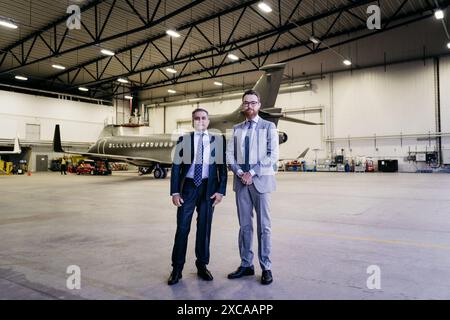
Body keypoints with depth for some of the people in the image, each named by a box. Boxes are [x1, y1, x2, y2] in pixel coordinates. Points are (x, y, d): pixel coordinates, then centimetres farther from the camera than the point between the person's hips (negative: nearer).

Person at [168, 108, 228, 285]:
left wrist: (221, 191, -5)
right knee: (182, 228, 1)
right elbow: (176, 166, 1)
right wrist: (175, 192, -6)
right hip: (188, 186, 0)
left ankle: (202, 266, 24)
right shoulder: (184, 139, 4)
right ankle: (177, 269, 14)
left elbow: (222, 167, 3)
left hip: (208, 187, 1)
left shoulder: (218, 140, 4)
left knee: (204, 228, 9)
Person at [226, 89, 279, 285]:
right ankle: (246, 265, 18)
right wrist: (240, 173, -9)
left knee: (263, 225, 2)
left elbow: (272, 155, -7)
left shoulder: (268, 127, 3)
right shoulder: (236, 129, 13)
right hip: (241, 181, 3)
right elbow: (229, 155, 7)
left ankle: (266, 267, 10)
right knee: (244, 225, 8)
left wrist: (252, 173, -13)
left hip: (260, 180, -3)